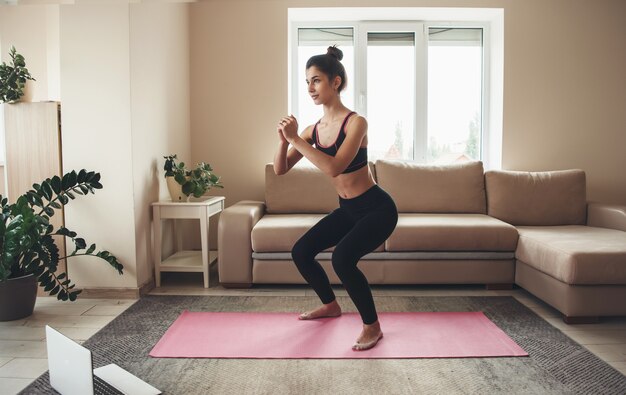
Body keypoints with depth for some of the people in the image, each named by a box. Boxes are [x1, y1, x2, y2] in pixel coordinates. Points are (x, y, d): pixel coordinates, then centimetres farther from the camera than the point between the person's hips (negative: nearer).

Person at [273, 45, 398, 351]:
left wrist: (296, 139, -30)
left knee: (342, 257, -28)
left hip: (377, 208, -8)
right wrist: (284, 140, -18)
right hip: (347, 210, 8)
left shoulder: (356, 122, -20)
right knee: (300, 252, 8)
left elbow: (334, 167, -33)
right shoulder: (314, 129, 0)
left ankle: (372, 326, -6)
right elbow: (280, 169, 1)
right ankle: (330, 305, 32)